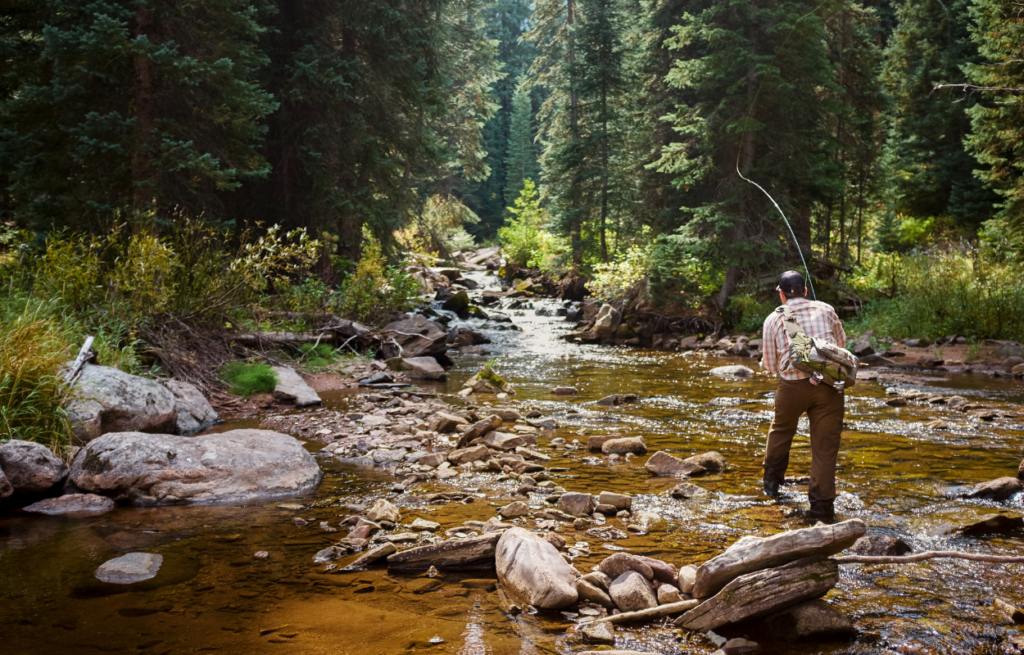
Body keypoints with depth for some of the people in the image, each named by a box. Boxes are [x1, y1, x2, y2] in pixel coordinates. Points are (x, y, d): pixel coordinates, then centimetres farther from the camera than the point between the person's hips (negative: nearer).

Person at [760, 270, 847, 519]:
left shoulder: (773, 319, 4)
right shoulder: (826, 310, 7)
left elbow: (770, 365, 8)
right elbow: (842, 344, 20)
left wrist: (764, 363, 30)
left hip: (792, 386, 0)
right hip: (828, 386, 0)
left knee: (781, 431, 24)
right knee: (825, 444, 5)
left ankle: (772, 482, 40)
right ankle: (822, 504, 4)